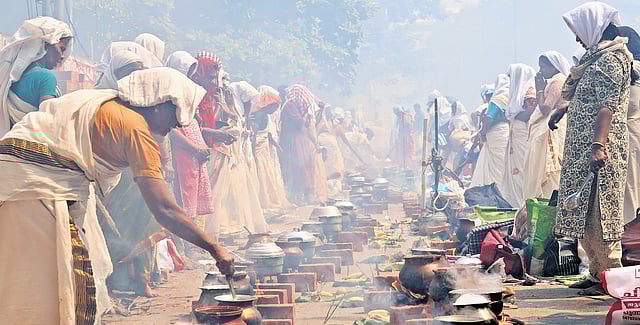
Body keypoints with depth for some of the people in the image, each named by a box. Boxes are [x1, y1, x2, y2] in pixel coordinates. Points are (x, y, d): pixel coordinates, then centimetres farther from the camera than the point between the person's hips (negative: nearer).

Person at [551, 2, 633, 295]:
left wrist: (598, 145, -29)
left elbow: (607, 106, -22)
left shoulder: (610, 59, -12)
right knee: (585, 211, 11)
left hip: (598, 148, -10)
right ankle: (597, 273, 17)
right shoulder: (597, 57, 18)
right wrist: (564, 110, 42)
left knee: (597, 211, -8)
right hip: (582, 149, 10)